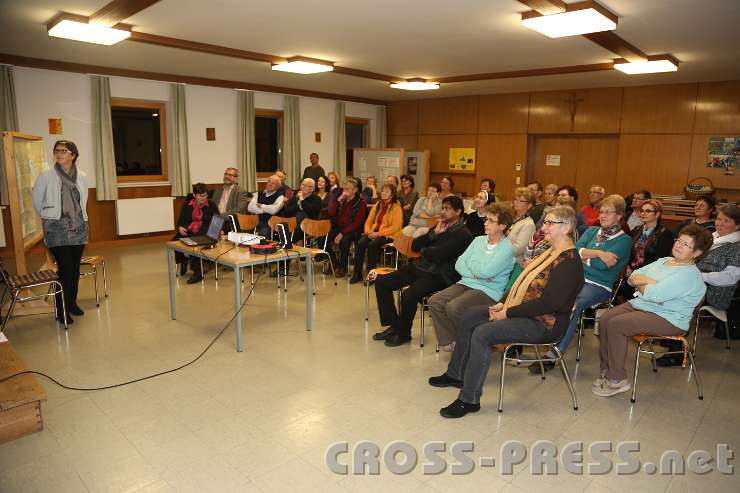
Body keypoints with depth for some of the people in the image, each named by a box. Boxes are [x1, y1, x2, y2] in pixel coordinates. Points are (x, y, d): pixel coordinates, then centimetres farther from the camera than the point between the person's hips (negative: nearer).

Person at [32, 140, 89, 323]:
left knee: (75, 268, 10)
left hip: (79, 227, 4)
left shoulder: (81, 176, 5)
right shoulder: (46, 176, -5)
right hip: (57, 229, -3)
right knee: (65, 268, -8)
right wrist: (49, 217, 12)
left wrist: (77, 217, 15)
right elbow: (36, 200, 6)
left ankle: (72, 303, 26)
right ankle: (62, 310, 3)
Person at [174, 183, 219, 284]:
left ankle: (197, 272, -26)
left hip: (205, 233, -3)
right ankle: (183, 262, 4)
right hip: (188, 232, 4)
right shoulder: (187, 205, 15)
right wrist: (180, 228, -10)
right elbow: (180, 221, 14)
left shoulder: (211, 205, 8)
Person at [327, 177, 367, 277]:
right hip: (338, 227, 5)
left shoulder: (361, 201, -8)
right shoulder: (342, 199, 8)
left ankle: (343, 267, -12)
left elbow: (357, 223, -13)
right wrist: (339, 200, -12)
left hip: (353, 230, -5)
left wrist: (342, 234, -20)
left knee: (344, 241, -34)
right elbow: (330, 213, 0)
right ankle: (334, 264, 4)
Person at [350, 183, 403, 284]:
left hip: (388, 235, -5)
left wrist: (379, 233, -18)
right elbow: (368, 221, 16)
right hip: (373, 233, 5)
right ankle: (357, 273, -16)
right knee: (360, 243, -23)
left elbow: (395, 227, -11)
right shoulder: (377, 205, 17)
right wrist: (369, 231, -6)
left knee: (372, 245, -33)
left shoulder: (396, 207, -3)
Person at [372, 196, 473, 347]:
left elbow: (438, 255, -19)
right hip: (419, 267, 9)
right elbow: (414, 245, 10)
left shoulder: (463, 234, -9)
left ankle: (404, 333, -5)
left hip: (438, 275, -9)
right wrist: (434, 233, -2)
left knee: (408, 295, -32)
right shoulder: (440, 227, 17)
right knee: (381, 282, -1)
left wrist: (424, 250, 2)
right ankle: (394, 326, 7)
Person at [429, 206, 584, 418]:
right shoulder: (550, 252, 12)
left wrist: (508, 313, -21)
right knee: (470, 316, 7)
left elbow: (549, 303, -26)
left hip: (544, 324, -10)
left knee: (482, 333, -25)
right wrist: (504, 304, 2)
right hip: (523, 310, 10)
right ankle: (456, 373, 18)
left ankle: (469, 400, -14)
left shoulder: (569, 261, -19)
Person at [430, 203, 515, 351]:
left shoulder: (507, 248, -8)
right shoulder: (478, 240, 14)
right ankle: (448, 341, -4)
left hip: (488, 291, -7)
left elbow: (485, 271, -20)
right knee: (434, 301, -15)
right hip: (466, 283, 7)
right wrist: (476, 273, -9)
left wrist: (470, 262, -2)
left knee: (453, 307, -29)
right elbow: (458, 264, 8)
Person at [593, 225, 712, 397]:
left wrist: (641, 283, -3)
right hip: (638, 304, 8)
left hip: (667, 318, -8)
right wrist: (649, 282, -11)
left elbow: (654, 294, -24)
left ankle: (618, 380, -14)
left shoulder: (689, 274, -14)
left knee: (616, 325, -26)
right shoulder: (664, 261, 14)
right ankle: (607, 370, -3)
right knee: (605, 318, -14)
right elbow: (633, 277, 10)